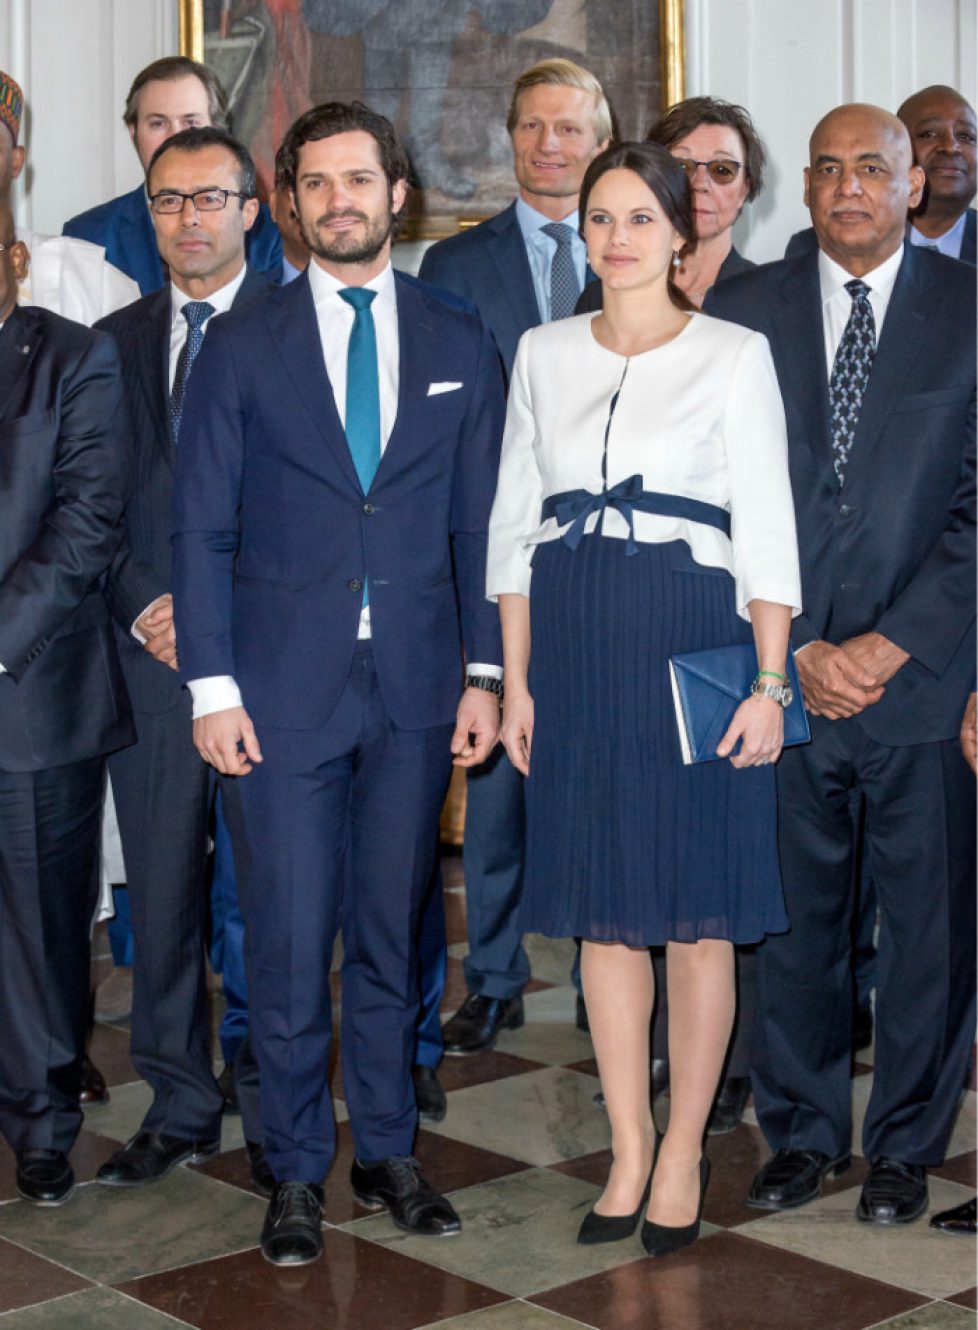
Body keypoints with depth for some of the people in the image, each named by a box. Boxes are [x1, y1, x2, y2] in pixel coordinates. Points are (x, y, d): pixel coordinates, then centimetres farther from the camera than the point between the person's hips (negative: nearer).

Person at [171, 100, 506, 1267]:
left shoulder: (458, 346, 8)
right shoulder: (241, 347, 3)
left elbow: (478, 523, 9)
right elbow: (202, 528, 1)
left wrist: (484, 673, 2)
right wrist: (212, 687, -6)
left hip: (418, 689, 2)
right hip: (286, 687, -2)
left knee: (390, 932, 11)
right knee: (289, 943, 1)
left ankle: (387, 1154, 24)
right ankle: (297, 1172, 16)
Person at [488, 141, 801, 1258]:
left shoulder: (734, 357, 0)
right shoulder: (544, 355, 10)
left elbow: (766, 530, -2)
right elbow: (514, 523, 10)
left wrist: (769, 680, -9)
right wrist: (516, 680, 5)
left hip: (691, 645, -3)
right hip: (575, 648, 3)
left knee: (698, 914, 3)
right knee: (604, 911, 8)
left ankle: (683, 1152, 16)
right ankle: (628, 1153, 19)